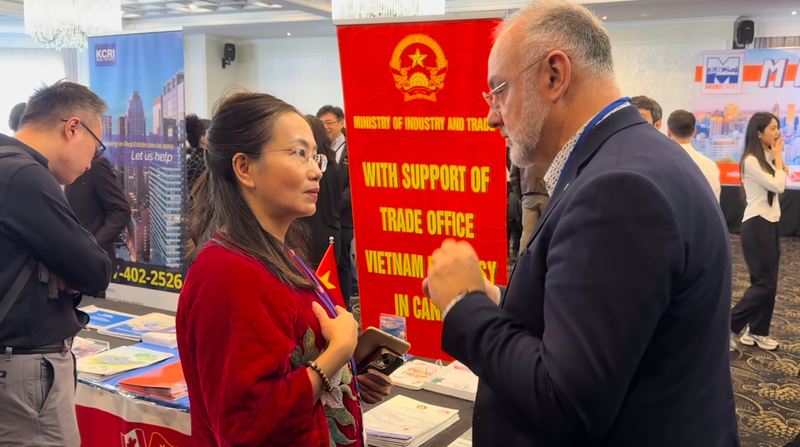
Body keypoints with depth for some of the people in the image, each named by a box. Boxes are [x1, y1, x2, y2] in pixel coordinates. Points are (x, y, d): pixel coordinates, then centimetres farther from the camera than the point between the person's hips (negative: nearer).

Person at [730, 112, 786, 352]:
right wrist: (778, 157, -11)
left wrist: (781, 169, 2)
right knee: (765, 282, -8)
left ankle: (757, 331, 17)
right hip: (756, 225, -9)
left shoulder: (767, 158, 11)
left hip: (770, 223, 9)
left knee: (766, 281, 9)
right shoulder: (751, 161, -16)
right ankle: (728, 325, -2)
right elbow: (777, 186, -21)